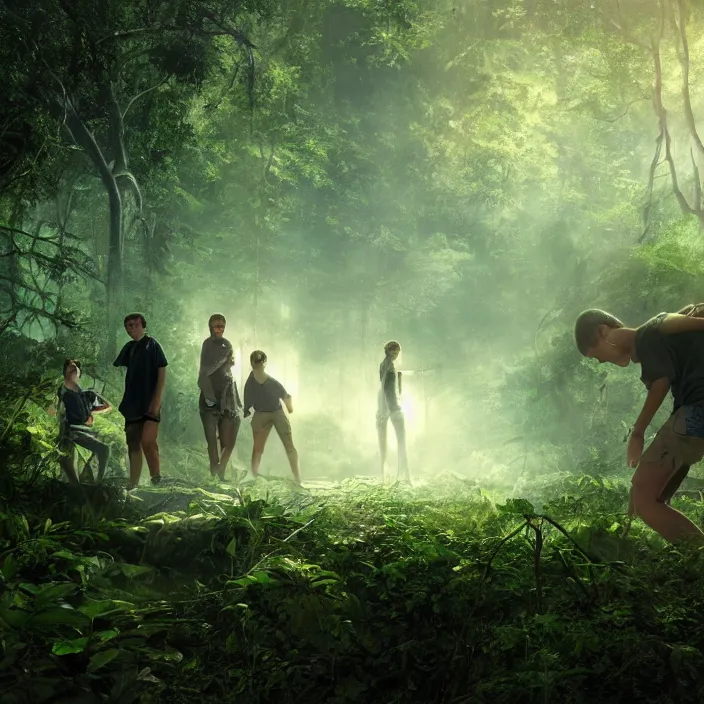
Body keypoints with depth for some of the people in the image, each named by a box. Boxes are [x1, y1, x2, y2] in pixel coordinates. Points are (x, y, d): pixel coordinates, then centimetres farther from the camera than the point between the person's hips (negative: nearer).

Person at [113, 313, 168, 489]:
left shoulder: (152, 345, -1)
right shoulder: (128, 348, 14)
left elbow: (162, 374, -6)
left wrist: (157, 401, -12)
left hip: (149, 403, -6)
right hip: (132, 404, 6)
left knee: (148, 442, -17)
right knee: (133, 446, 6)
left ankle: (157, 480, -5)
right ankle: (133, 485, 12)